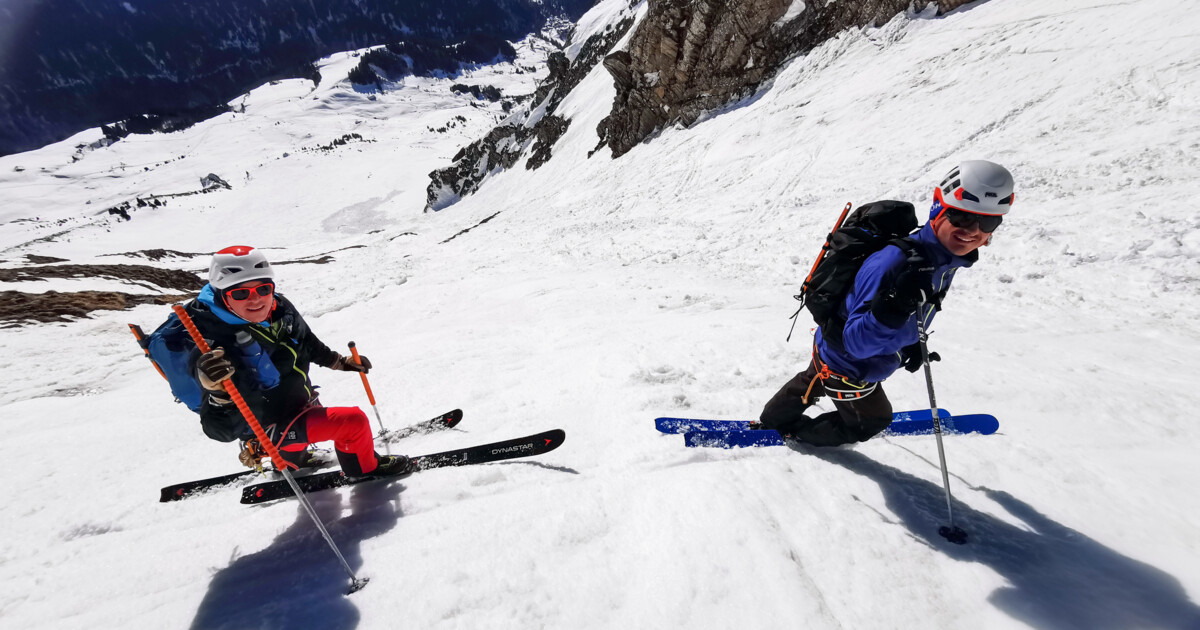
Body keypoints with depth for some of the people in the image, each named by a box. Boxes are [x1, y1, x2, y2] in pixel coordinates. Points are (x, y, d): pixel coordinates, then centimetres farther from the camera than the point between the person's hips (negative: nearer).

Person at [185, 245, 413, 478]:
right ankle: (363, 466, 12)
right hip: (271, 430, -8)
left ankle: (292, 454, 70)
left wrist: (339, 361, 17)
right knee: (355, 421, -19)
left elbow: (307, 344, 9)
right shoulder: (217, 346, -34)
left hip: (301, 401, 8)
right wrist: (219, 395, -54)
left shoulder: (280, 308, -14)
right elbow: (223, 431, -35)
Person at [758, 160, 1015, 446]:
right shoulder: (893, 262, -39)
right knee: (869, 422, 18)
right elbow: (856, 342, -37)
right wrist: (893, 308, -52)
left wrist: (909, 345, 9)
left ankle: (773, 419, 57)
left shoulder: (946, 258, -10)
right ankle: (801, 433, 39)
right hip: (845, 365, -8)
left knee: (811, 386, 30)